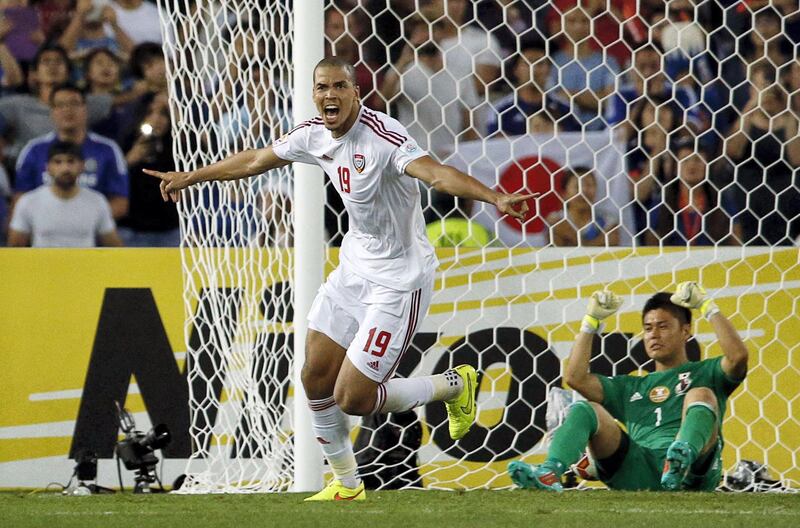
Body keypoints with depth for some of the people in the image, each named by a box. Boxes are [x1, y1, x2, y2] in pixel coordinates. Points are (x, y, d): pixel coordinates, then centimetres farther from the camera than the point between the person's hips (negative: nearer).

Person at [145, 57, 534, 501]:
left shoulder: (383, 136, -24)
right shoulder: (314, 135, 0)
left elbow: (436, 173, -39)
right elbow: (254, 161, 17)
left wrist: (495, 198, -56)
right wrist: (189, 178, 29)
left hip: (398, 280, -8)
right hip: (354, 268, 8)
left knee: (353, 398, -9)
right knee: (316, 379, 8)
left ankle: (453, 385, 16)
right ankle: (346, 484, 28)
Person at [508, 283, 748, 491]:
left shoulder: (704, 373, 24)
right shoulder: (632, 387, 35)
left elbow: (738, 356, 1)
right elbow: (576, 378, 24)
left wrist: (707, 306, 5)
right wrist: (591, 321, 25)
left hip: (693, 474, -3)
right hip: (640, 470, 3)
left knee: (701, 395, -25)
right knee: (585, 409, -10)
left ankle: (685, 455, -60)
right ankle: (550, 474, -42)